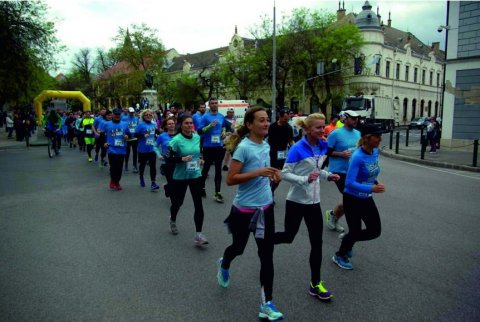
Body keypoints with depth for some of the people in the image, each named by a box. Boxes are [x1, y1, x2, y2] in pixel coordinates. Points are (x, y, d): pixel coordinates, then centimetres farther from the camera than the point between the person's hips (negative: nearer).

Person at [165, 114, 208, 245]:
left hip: (196, 175, 3)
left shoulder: (197, 137, 1)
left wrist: (201, 160, 3)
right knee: (178, 202, 16)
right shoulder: (176, 140, -14)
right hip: (180, 176, -3)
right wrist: (182, 159, -28)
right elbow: (168, 159, -16)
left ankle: (198, 235, -3)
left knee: (198, 204, -7)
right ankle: (173, 220, 50)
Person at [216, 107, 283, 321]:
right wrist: (258, 172, -28)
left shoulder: (266, 146, 4)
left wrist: (273, 174, -2)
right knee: (238, 247, 17)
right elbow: (230, 179, -21)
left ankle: (266, 304, 16)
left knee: (267, 255, 5)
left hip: (265, 207, 6)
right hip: (244, 209, -5)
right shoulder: (243, 147, -18)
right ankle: (224, 265, 54)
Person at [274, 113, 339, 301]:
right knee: (288, 236, 9)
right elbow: (285, 174, -17)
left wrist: (328, 176, -1)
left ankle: (315, 284, 19)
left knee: (317, 243, 6)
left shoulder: (322, 146, 2)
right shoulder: (298, 149, -19)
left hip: (313, 201, 6)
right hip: (296, 201, -6)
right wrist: (305, 179, -30)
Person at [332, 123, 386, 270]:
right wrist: (372, 188, -34)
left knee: (375, 231, 9)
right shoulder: (358, 157, -27)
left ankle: (348, 240, 35)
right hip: (352, 199, -7)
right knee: (355, 231, 4)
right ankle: (339, 256, 32)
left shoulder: (375, 152, -3)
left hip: (366, 199, 7)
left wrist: (375, 181, 1)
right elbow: (349, 183, -30)